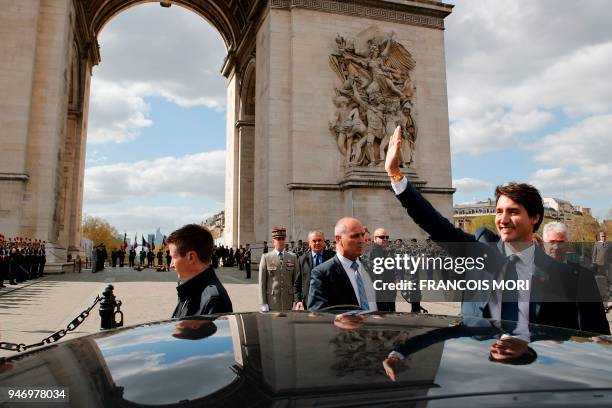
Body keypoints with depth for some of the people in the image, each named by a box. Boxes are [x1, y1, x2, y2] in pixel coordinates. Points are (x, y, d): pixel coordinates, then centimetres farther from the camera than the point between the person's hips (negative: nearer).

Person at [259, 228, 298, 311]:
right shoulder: (266, 257, 1)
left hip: (288, 302, 2)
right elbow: (262, 282, -1)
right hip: (271, 302, -2)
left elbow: (296, 280, 7)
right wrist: (263, 304, -5)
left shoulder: (292, 257, 7)